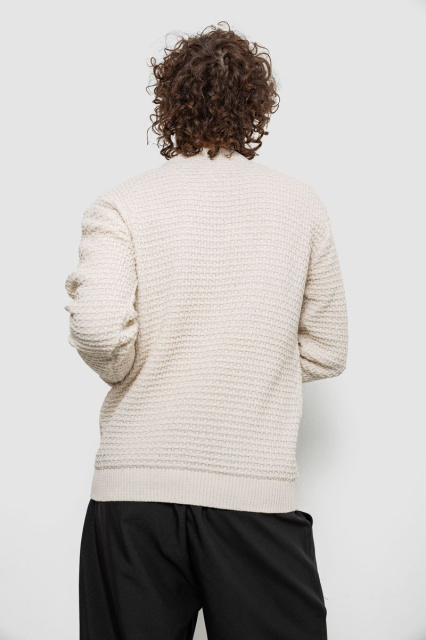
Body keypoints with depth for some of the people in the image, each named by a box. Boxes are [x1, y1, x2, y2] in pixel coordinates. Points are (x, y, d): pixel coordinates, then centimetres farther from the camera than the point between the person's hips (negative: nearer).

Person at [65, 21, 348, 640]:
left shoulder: (120, 205, -1)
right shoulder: (301, 203, 4)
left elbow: (99, 331, -15)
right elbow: (326, 351, 9)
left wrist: (133, 376, 5)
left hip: (133, 486, 0)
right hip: (259, 490, 0)